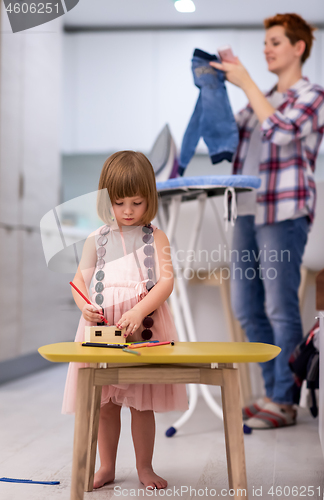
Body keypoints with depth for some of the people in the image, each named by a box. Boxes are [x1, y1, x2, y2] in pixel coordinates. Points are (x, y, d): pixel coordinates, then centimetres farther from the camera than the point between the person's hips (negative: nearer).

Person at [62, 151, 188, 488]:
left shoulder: (155, 238, 1)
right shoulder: (97, 240, 7)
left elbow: (167, 280, -8)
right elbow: (79, 279, 11)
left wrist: (139, 312, -22)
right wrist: (84, 306, -10)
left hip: (145, 329, -2)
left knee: (142, 403, 7)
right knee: (105, 404, 9)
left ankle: (145, 467, 23)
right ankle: (106, 468, 25)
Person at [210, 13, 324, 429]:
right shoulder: (263, 99, 21)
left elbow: (280, 131, -19)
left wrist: (246, 83, -13)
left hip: (284, 214, -8)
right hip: (248, 211, 8)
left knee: (281, 309, -4)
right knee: (246, 309, 9)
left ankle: (283, 403, 5)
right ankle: (273, 391, 21)